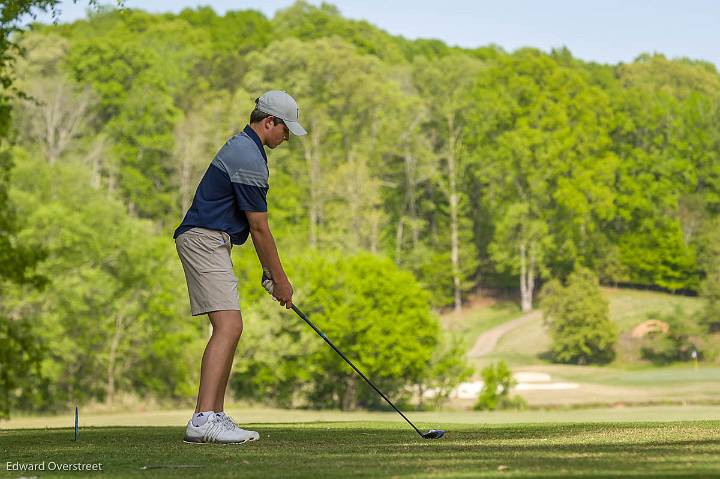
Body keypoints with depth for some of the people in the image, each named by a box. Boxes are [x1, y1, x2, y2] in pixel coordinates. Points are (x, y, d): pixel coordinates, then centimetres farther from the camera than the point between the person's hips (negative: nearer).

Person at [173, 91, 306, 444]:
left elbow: (253, 224, 21)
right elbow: (259, 227, -12)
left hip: (211, 242, 11)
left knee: (228, 329, 12)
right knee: (228, 326, -20)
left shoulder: (242, 147, 18)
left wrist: (269, 271, 20)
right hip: (205, 240, -11)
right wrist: (280, 279, -4)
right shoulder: (248, 158, -16)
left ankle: (216, 416, 13)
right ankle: (202, 420, -28)